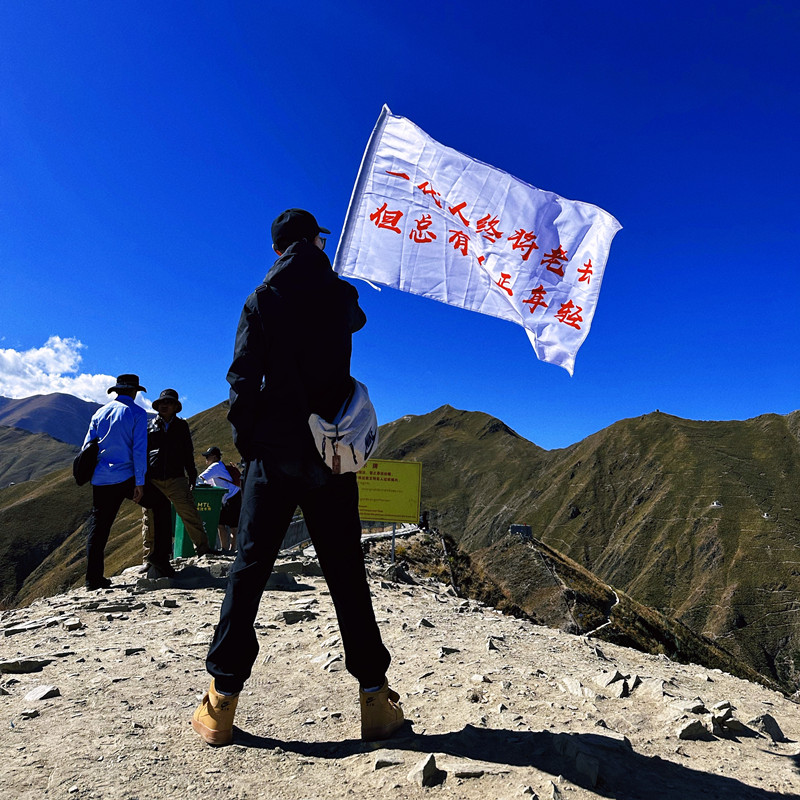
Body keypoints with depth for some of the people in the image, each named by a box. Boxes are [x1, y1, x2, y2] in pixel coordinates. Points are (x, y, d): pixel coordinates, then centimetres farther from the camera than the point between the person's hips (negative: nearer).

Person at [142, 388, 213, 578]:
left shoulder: (182, 426, 15)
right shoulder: (148, 426, 13)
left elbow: (188, 453, 18)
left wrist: (192, 476, 11)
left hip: (176, 479, 0)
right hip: (152, 480, 1)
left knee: (189, 513, -11)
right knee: (150, 519, 3)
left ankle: (203, 550, -4)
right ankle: (150, 559, 16)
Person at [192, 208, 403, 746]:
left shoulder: (263, 298, 1)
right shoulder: (342, 295, 7)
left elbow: (244, 377, -6)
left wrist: (245, 439, 4)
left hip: (274, 453, -1)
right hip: (332, 455, 1)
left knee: (250, 568, 7)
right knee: (346, 572, 6)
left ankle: (222, 701, 11)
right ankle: (374, 695, 11)